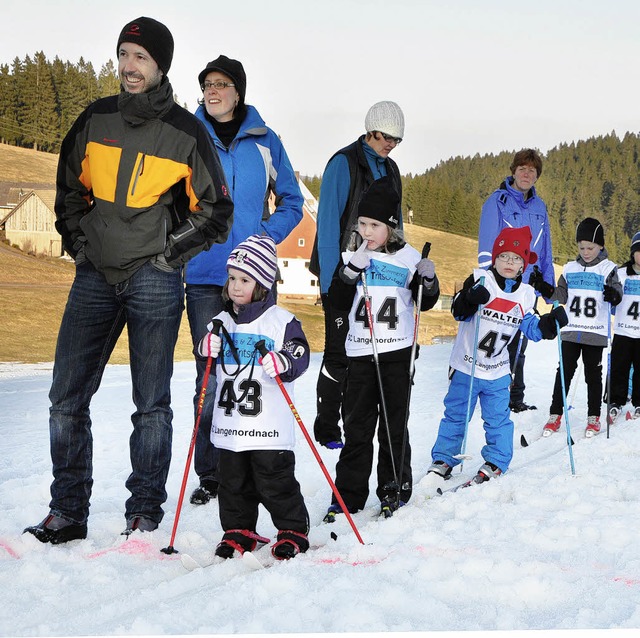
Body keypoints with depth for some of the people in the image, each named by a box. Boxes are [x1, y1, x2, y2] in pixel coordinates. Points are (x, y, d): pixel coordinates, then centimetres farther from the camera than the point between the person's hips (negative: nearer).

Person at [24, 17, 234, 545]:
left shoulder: (186, 132, -1)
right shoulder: (96, 120, 9)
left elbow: (216, 213, 3)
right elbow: (69, 188, 21)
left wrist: (166, 251, -3)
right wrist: (79, 242, 9)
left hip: (154, 281, -3)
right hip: (95, 277, 4)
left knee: (151, 404, 1)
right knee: (67, 398, 1)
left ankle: (145, 514, 12)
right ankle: (67, 513, 11)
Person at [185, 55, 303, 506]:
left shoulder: (264, 141, 7)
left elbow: (292, 201, 12)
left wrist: (266, 237, -3)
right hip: (204, 275, 0)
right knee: (211, 376, -3)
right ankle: (210, 475, 6)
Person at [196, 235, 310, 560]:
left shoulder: (281, 320, -6)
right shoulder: (221, 322, 11)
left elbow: (300, 356, -8)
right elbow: (212, 366, 18)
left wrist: (283, 363, -28)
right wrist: (207, 350, -3)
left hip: (269, 424, -5)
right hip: (229, 423, 5)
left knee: (276, 481, 0)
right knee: (232, 482, 12)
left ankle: (293, 531, 15)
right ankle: (238, 531, 26)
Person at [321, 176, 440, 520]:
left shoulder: (408, 257, 2)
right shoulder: (353, 256, 5)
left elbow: (426, 303, 8)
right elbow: (338, 301, -2)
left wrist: (429, 280, -11)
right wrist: (352, 270, -15)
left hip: (397, 352, -1)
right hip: (360, 353, 1)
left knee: (394, 425, 6)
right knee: (357, 426, 4)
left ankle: (394, 490, 17)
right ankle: (348, 495, 10)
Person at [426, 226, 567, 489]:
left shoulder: (526, 294, 4)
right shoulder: (480, 279, -9)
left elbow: (532, 329, 6)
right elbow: (458, 312, -14)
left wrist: (551, 322, -12)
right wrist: (470, 298, -34)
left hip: (498, 371, 3)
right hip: (465, 366, -3)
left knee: (498, 420, 6)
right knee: (456, 415, 8)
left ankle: (495, 463, 19)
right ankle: (443, 461, 20)